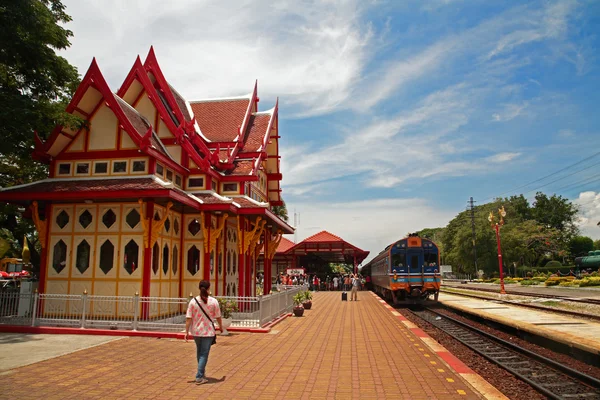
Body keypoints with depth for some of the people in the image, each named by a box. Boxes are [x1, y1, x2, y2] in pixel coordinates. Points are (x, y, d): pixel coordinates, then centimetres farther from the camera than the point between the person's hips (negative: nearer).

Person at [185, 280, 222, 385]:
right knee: (204, 354, 5)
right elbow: (218, 317, -3)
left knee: (199, 352, 21)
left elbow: (188, 318, -9)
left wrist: (187, 332, -3)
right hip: (208, 332, -3)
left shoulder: (193, 301, -7)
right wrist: (221, 327, 14)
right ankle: (199, 377, 2)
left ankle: (201, 373, 36)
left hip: (196, 331, 3)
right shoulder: (213, 301, -10)